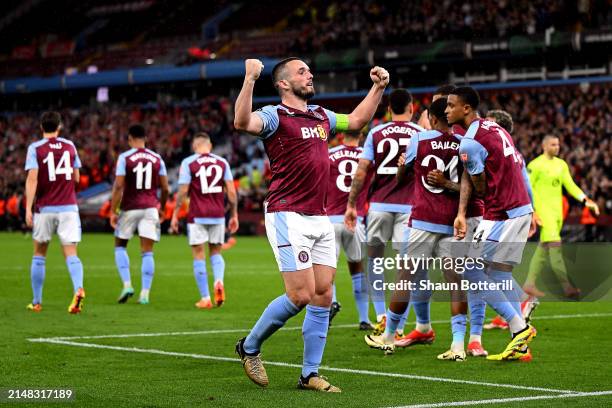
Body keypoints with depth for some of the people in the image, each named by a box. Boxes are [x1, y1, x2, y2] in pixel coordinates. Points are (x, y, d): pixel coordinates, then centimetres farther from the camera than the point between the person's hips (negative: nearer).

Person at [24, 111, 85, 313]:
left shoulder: (35, 148, -3)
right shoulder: (70, 146, 7)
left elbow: (32, 179, -13)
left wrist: (28, 209, -15)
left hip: (45, 208, -1)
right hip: (69, 207, 1)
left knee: (39, 255, 14)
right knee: (71, 254, -4)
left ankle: (37, 302, 18)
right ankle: (78, 289, -30)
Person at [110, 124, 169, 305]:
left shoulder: (124, 158, -5)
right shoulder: (157, 159, 5)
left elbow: (118, 186, -11)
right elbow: (165, 188, 7)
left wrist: (113, 211, -6)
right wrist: (162, 208, 21)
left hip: (130, 208, -2)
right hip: (150, 208, 2)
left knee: (120, 246, 15)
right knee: (147, 252, 2)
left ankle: (127, 285, 0)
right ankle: (145, 293, -2)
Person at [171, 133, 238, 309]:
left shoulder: (188, 163, -2)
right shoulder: (222, 162, 6)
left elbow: (183, 191, -6)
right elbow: (231, 191, 4)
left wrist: (175, 215, 0)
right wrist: (234, 215, 11)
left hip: (197, 216, -3)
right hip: (218, 215, 3)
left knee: (199, 255, 3)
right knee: (216, 252, 16)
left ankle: (205, 298, 1)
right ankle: (219, 281, -12)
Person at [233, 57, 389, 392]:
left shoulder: (320, 116, 16)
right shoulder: (275, 116, -7)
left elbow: (356, 120, 34)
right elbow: (243, 122, -29)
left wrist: (378, 88, 26)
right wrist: (250, 79, -38)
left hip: (320, 218, 8)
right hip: (288, 217, -8)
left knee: (323, 296, 4)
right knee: (301, 296, -11)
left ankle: (310, 374, 11)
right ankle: (249, 347, 11)